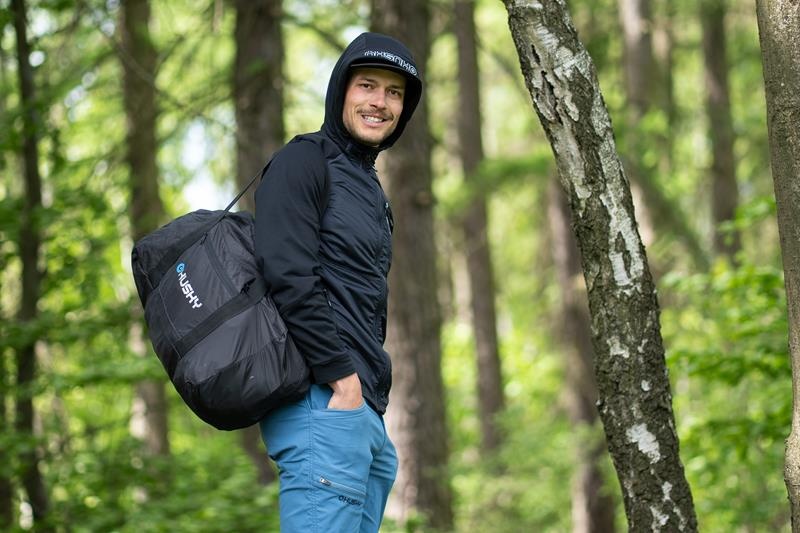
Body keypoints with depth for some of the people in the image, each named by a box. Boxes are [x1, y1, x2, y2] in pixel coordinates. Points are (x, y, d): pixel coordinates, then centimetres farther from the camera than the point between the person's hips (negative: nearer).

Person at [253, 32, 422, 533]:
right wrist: (341, 376, -18)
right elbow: (289, 276, -15)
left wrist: (373, 398, 14)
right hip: (323, 402, -9)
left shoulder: (373, 190, 25)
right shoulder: (305, 161, -3)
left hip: (368, 415, 9)